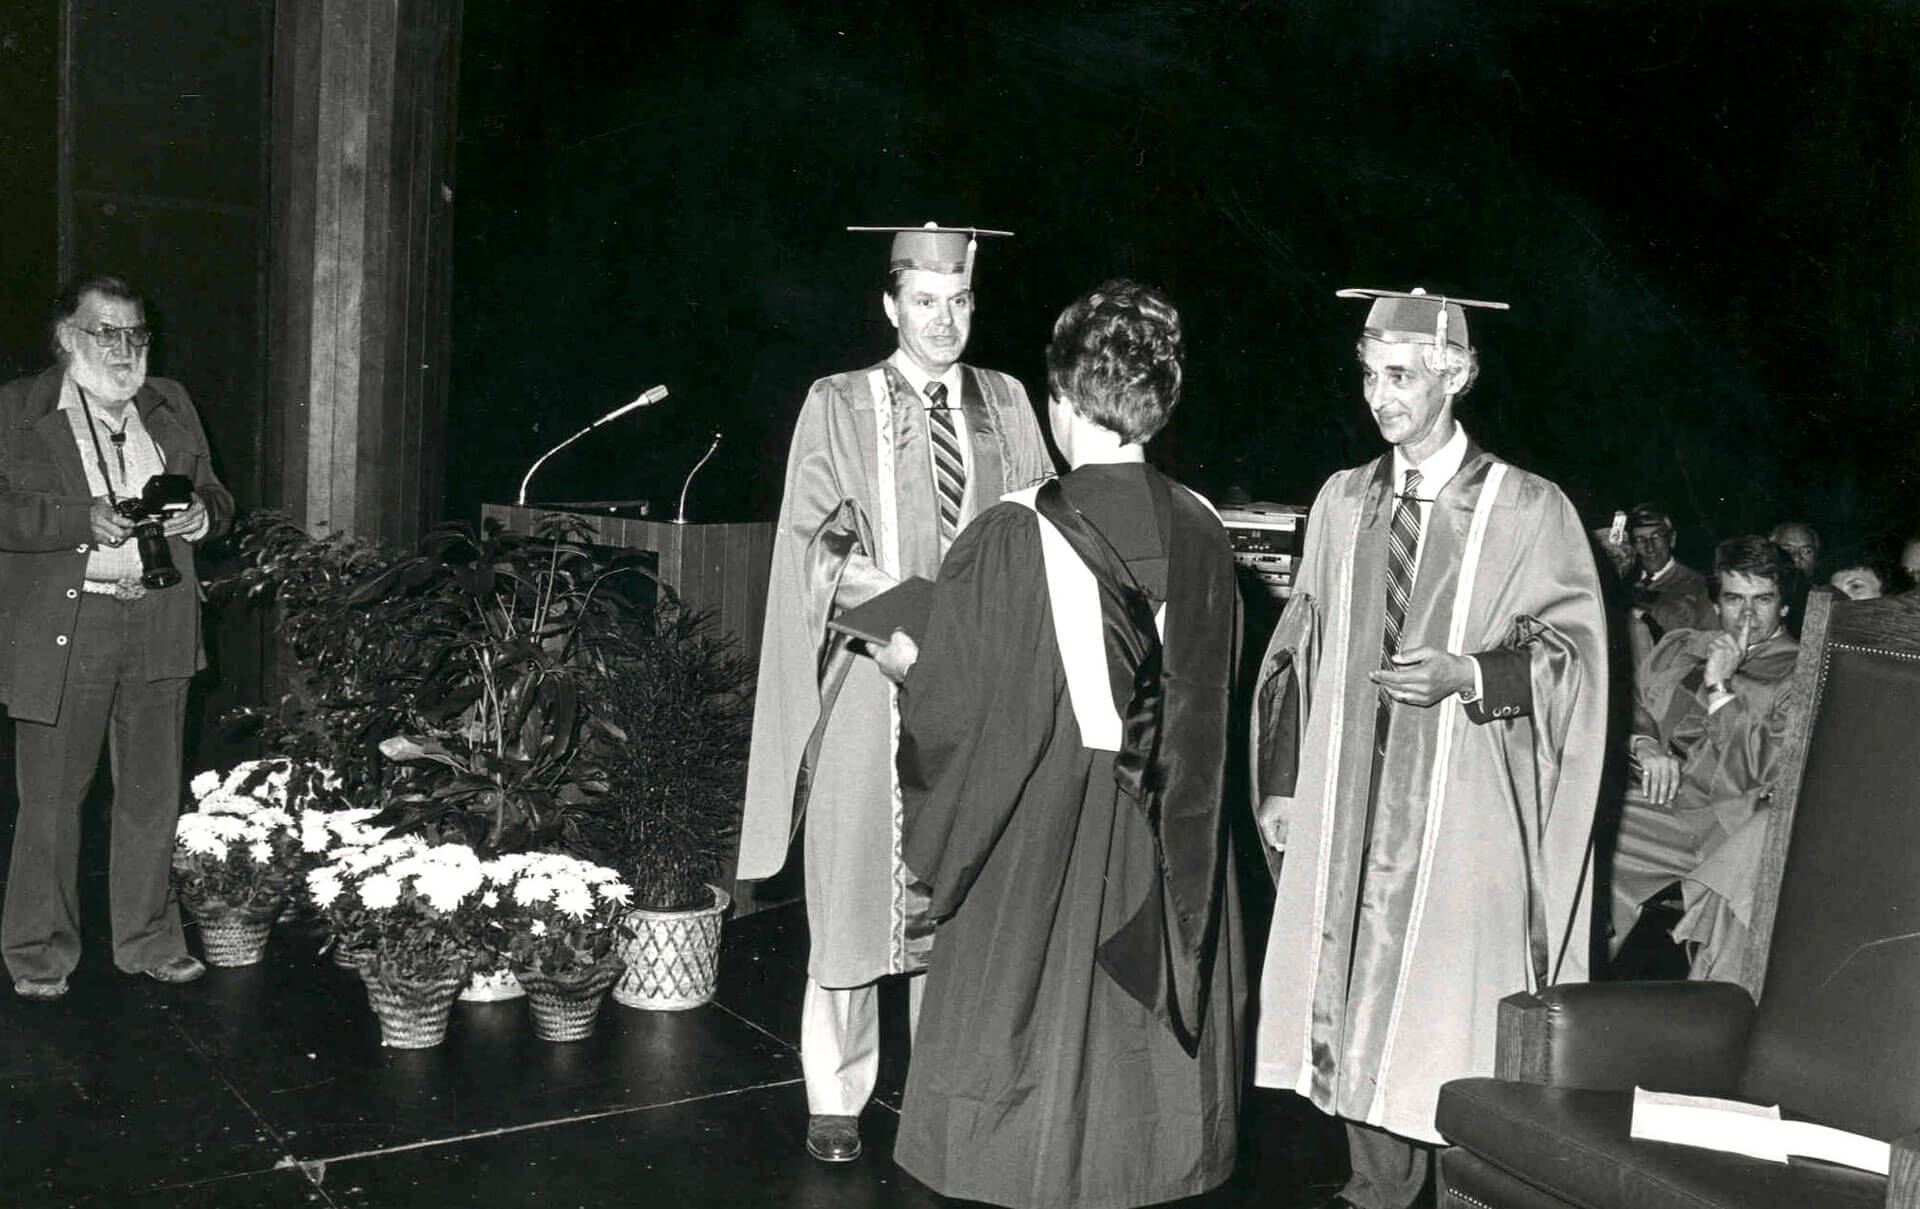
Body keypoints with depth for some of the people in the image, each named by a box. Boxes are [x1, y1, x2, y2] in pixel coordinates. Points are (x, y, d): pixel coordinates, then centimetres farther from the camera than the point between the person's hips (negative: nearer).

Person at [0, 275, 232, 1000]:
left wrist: (200, 513, -3)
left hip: (159, 628, 4)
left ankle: (148, 941, 25)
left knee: (153, 793, 11)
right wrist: (85, 520, -20)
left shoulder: (170, 406, 13)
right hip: (63, 631, -4)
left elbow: (214, 495, 20)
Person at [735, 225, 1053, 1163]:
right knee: (855, 885, 2)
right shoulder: (838, 407, 3)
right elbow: (814, 554, -4)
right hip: (870, 676, -2)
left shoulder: (1005, 404, 10)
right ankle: (835, 1096, 14)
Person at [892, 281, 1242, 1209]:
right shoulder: (1202, 536, -4)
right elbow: (1208, 700, 8)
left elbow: (947, 706, -10)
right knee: (1144, 1045, 18)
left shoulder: (1011, 538, -17)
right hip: (1170, 860, 4)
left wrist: (896, 650, 11)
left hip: (1034, 849, -4)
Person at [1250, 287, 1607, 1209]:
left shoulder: (1528, 510, -5)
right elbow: (1300, 649, 12)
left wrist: (1469, 672, -20)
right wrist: (1281, 782, 6)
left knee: (1444, 1012, 0)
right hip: (1346, 805, 4)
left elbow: (1571, 650, -4)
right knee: (1350, 999, 9)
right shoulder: (1342, 503, 8)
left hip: (1462, 810, -4)